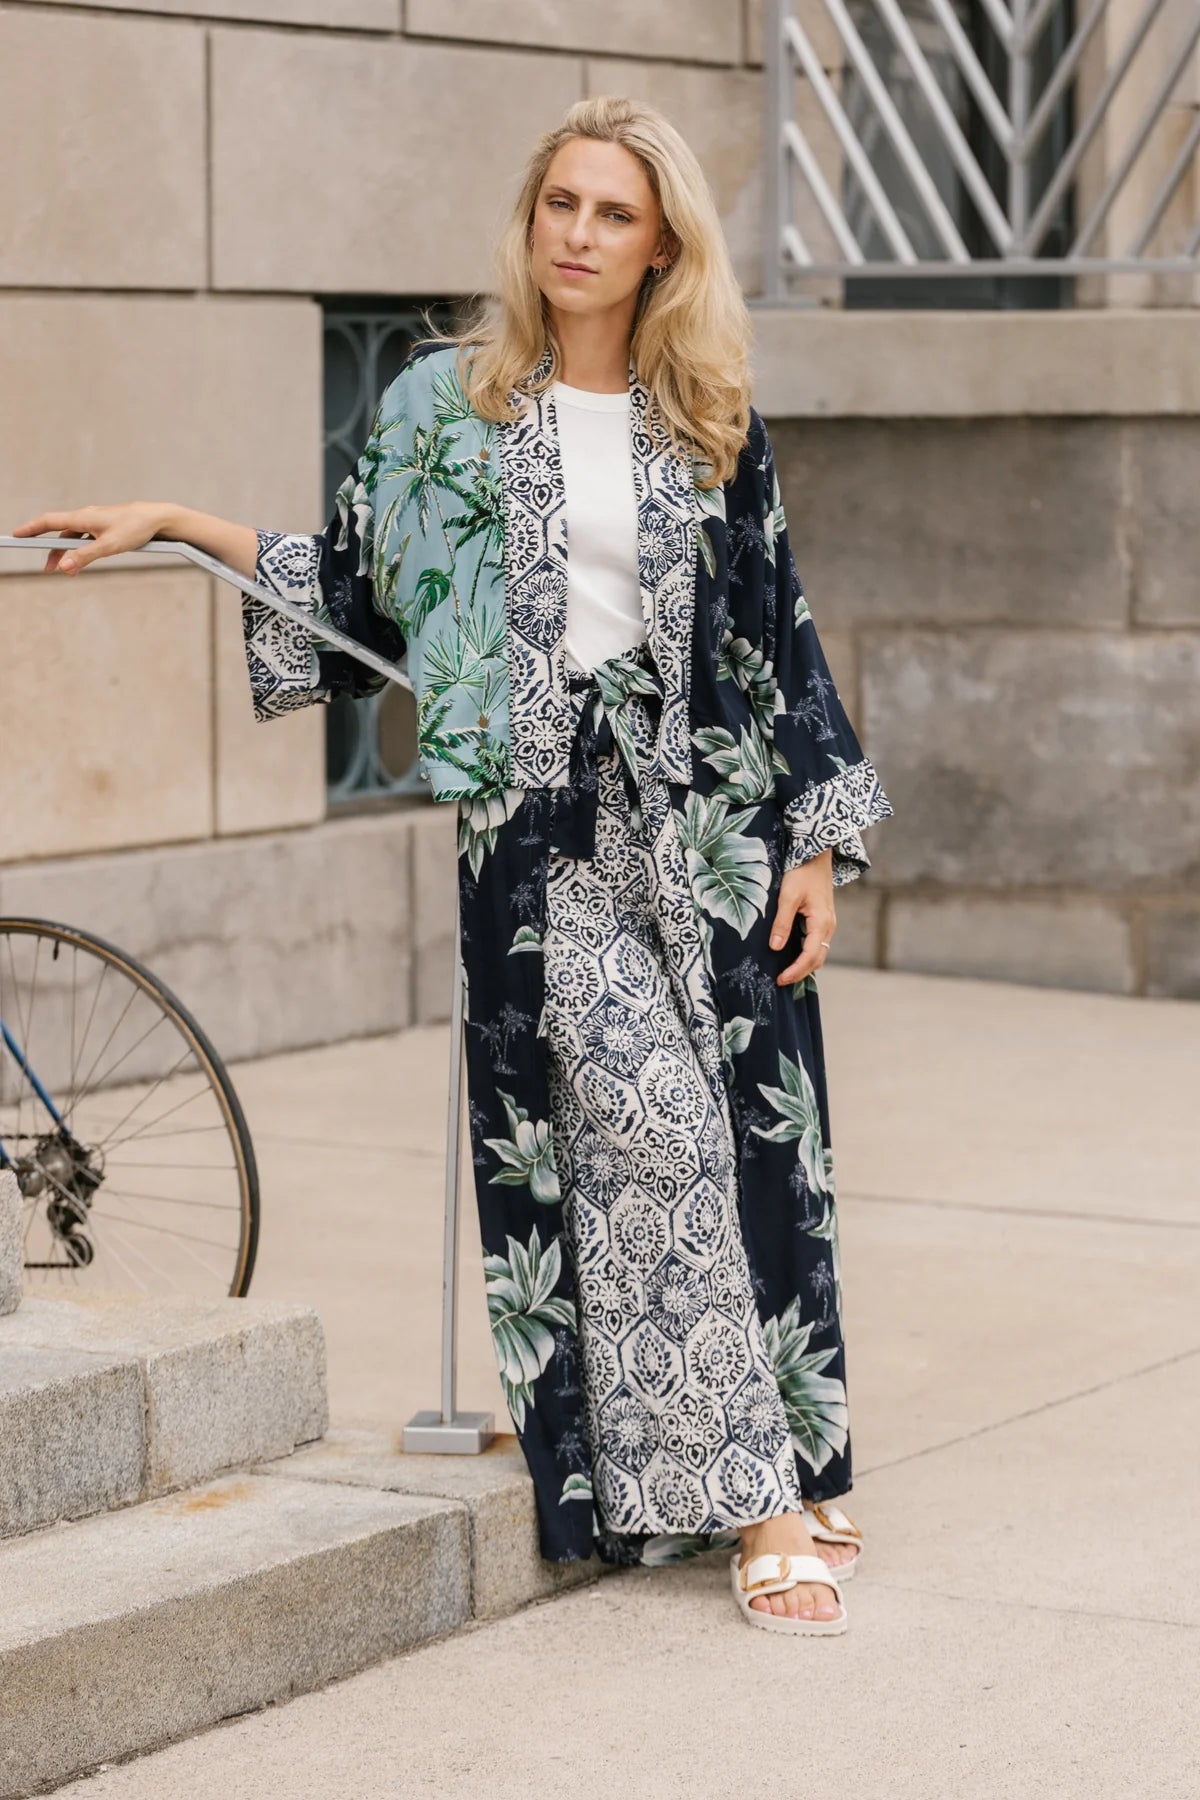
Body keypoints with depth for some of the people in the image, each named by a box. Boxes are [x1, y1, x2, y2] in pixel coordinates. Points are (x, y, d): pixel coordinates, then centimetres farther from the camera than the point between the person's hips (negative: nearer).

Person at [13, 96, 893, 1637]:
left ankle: (782, 1463, 16)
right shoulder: (448, 401, 6)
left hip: (707, 813, 2)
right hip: (541, 825, -2)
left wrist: (819, 840, 3)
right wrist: (180, 526, 5)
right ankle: (746, 1498, -10)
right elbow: (358, 587, 12)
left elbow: (778, 636, 9)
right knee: (649, 1122, -13)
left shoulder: (713, 428, 9)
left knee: (755, 1143, 1)